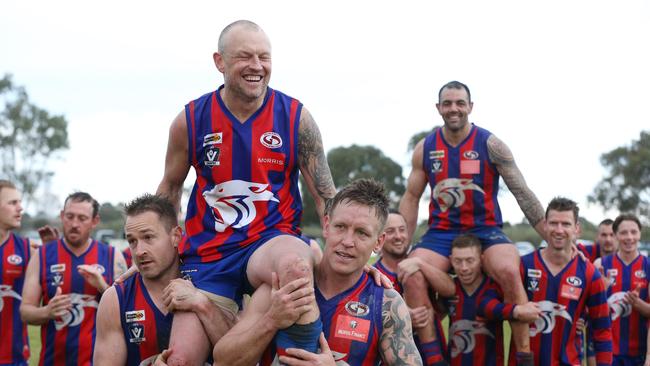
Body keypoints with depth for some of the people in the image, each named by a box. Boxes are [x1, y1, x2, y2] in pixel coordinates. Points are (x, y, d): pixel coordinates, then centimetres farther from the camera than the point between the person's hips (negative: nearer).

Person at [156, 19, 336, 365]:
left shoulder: (296, 117, -4)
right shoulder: (190, 120, -1)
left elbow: (325, 194, 1)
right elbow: (170, 188, 14)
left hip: (273, 241, -1)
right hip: (208, 254, 2)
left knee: (296, 265, -38)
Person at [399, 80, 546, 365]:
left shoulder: (490, 145, -5)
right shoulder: (424, 148, 4)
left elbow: (523, 194, -5)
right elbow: (411, 198, 9)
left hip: (486, 231, -2)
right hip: (441, 233, 2)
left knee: (509, 272, -34)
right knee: (412, 275, -28)